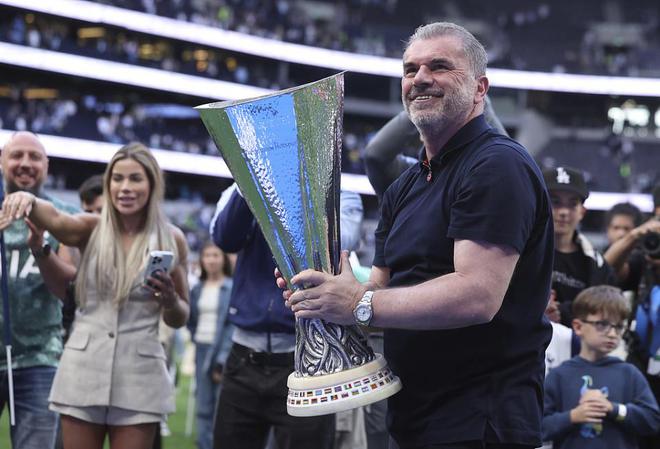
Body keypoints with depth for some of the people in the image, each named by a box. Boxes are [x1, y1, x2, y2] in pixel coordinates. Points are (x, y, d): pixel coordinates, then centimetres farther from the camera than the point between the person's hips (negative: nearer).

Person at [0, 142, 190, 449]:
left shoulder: (171, 239, 3)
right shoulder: (91, 229, 4)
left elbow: (179, 319, 12)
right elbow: (54, 219, -20)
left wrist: (169, 299, -12)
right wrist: (27, 199, -42)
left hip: (139, 371, -1)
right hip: (84, 367, 1)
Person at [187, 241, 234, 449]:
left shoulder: (233, 288, -4)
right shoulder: (197, 289, 13)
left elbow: (234, 325, -9)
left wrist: (223, 358, -14)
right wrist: (196, 337, 6)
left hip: (224, 351, -5)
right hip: (202, 349, 5)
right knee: (203, 408, 6)